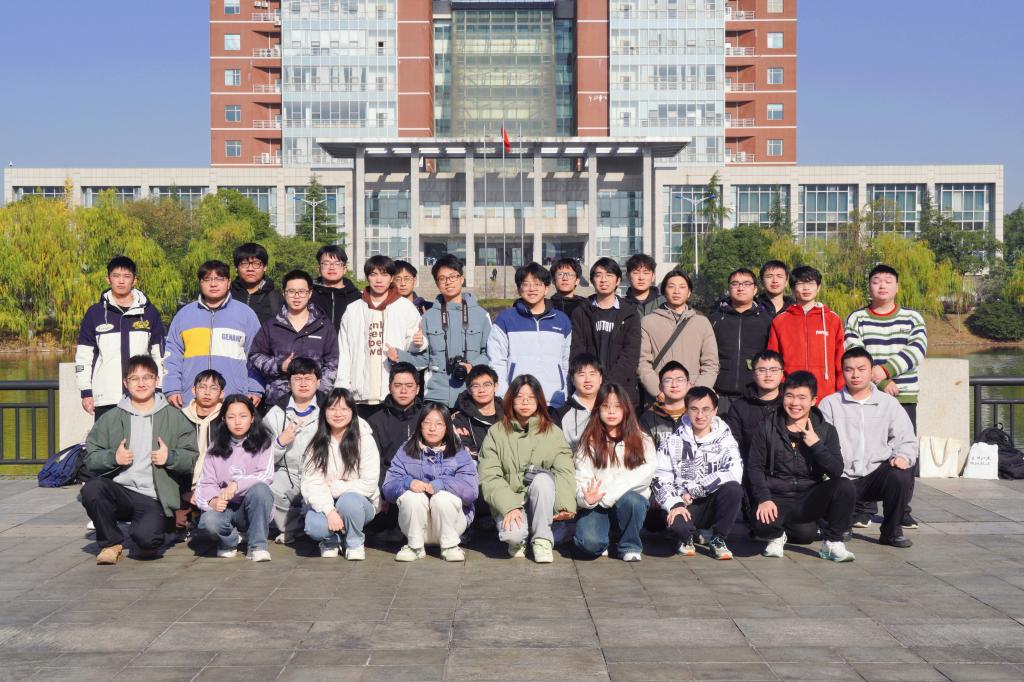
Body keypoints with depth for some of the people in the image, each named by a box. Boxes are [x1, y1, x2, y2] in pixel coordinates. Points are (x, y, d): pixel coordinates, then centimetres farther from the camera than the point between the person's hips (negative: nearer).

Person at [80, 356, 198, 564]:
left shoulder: (174, 418, 10)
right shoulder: (111, 418, 13)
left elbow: (193, 459, 7)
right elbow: (90, 457, 8)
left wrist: (171, 457, -11)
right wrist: (113, 457, -10)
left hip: (153, 499, -2)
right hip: (119, 490, 2)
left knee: (146, 538, -30)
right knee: (91, 489, -31)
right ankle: (111, 543, -5)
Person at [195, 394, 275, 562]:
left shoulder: (262, 442, -1)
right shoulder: (216, 447, 6)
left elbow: (266, 475, -13)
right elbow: (206, 483, 0)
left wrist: (237, 484, -27)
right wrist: (213, 500, -22)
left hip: (253, 508, -1)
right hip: (224, 506, 2)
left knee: (260, 489, -34)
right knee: (209, 520, -32)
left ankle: (257, 546, -20)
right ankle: (230, 540, 5)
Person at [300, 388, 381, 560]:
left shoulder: (365, 441, -8)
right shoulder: (316, 443, -1)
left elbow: (369, 484, -13)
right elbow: (311, 483, -10)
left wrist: (334, 487, -16)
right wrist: (329, 511, -25)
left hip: (360, 502, -1)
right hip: (324, 504, 1)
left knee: (348, 500, -36)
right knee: (313, 526, -31)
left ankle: (355, 543, -5)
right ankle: (331, 540, 8)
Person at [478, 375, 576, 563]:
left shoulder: (553, 432, 8)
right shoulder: (496, 433, 5)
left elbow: (565, 471, -6)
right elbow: (489, 477, -5)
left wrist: (566, 505, -25)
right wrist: (509, 507, -21)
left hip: (542, 502, 1)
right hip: (509, 503, -1)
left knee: (542, 478, -31)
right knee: (513, 533, -32)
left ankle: (542, 540, -17)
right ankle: (518, 541, 6)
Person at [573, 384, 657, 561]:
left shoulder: (642, 440, 6)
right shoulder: (589, 441, 8)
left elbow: (645, 473, -10)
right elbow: (582, 478, -2)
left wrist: (608, 496, -20)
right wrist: (586, 498, -27)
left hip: (631, 499, 0)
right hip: (595, 505, 0)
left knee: (630, 500, -36)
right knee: (588, 542, -29)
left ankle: (630, 546, -9)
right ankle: (603, 544, 9)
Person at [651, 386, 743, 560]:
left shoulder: (725, 440, 1)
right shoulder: (672, 443, 4)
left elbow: (734, 473, -18)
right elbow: (659, 480, -4)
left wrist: (692, 490, -19)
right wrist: (674, 505, -24)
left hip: (714, 504, 1)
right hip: (684, 507, -1)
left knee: (733, 488, -31)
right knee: (677, 523, -35)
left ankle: (718, 539, -6)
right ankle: (687, 537, 6)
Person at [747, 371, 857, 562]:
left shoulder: (825, 431, 6)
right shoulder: (767, 429, 4)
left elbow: (837, 471, -4)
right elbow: (754, 467, -1)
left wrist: (816, 444, -15)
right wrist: (764, 499, -16)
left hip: (811, 499, 1)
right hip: (778, 498, -1)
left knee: (845, 486, -27)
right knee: (761, 524, -34)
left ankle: (831, 543, -6)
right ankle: (777, 537, 7)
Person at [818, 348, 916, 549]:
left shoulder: (889, 403, 14)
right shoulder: (829, 404, 10)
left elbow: (907, 440, 9)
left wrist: (902, 456, -14)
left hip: (878, 474, 1)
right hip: (843, 478, -1)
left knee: (901, 476, -32)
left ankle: (891, 531, -8)